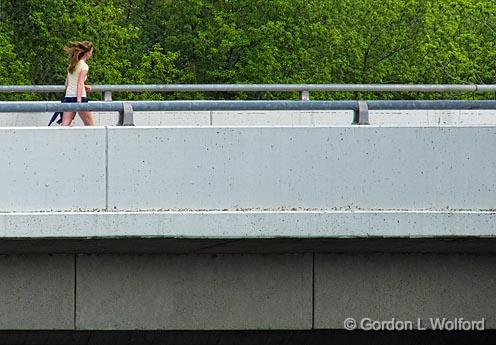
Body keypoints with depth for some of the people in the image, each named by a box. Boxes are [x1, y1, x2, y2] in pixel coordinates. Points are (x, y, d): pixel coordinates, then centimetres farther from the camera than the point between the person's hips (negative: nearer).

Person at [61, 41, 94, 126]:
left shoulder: (72, 65, 15)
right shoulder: (84, 66, -7)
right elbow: (80, 83, -19)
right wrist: (79, 100, -27)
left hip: (68, 96, 6)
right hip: (79, 96, -6)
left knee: (65, 125, -6)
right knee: (90, 125, 8)